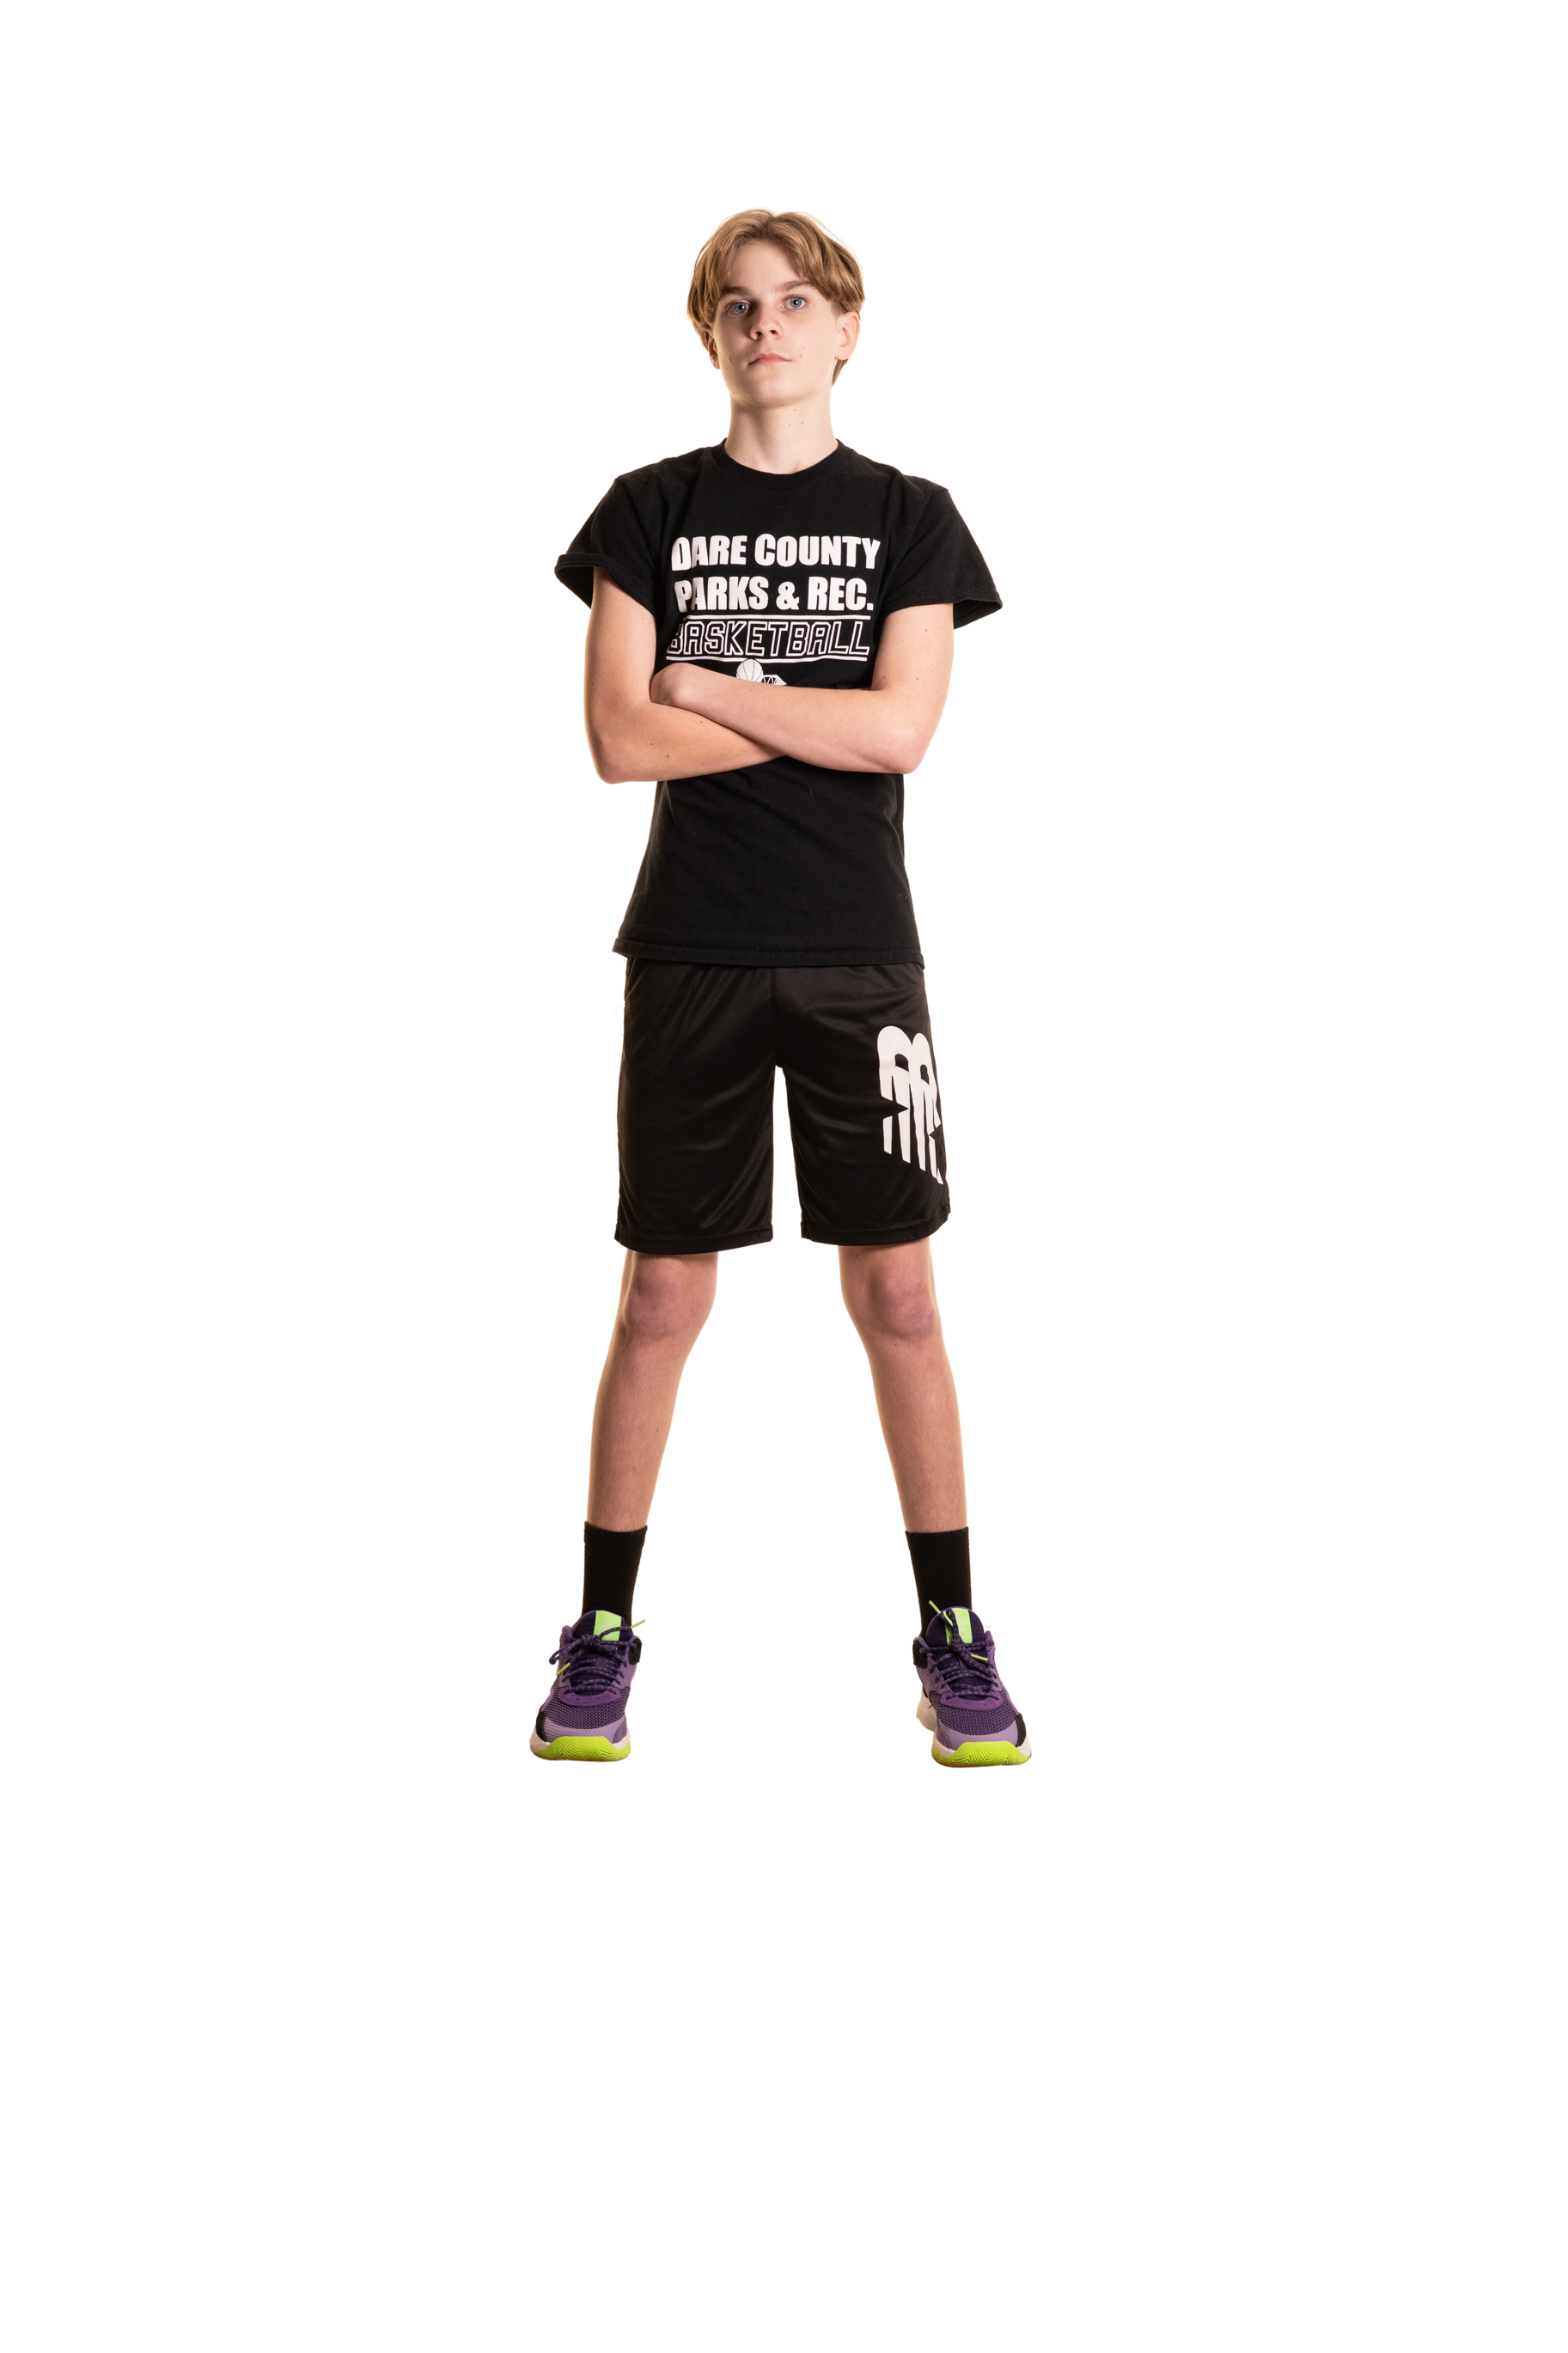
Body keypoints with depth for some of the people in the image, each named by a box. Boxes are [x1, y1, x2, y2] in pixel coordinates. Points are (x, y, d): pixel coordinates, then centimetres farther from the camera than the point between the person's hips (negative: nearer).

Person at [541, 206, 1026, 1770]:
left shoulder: (909, 518, 5)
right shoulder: (649, 510, 6)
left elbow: (901, 731, -9)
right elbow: (618, 742, -6)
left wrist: (702, 684, -7)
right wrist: (821, 717, -7)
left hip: (857, 955, 0)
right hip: (692, 952, 0)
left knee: (897, 1290, 2)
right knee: (662, 1296, 3)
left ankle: (952, 1635, 13)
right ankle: (602, 1631, 14)